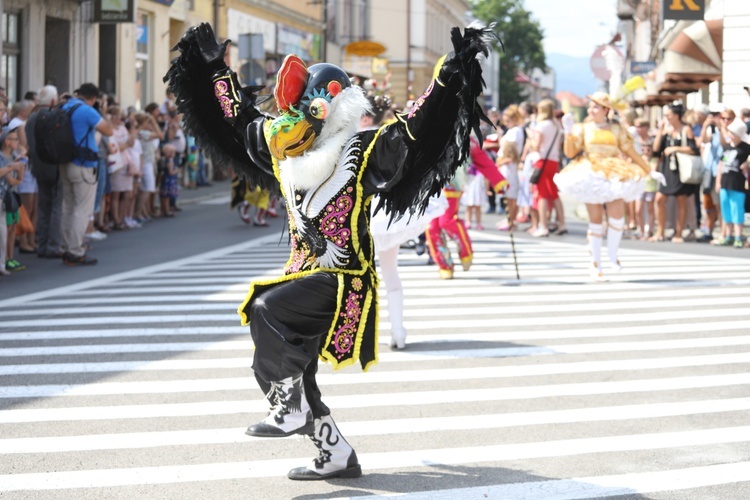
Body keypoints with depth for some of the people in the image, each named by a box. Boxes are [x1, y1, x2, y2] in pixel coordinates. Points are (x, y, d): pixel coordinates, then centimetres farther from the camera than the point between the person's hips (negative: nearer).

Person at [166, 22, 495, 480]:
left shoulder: (364, 153, -10)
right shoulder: (286, 153, 8)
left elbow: (416, 127, -20)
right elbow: (238, 120, 20)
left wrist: (451, 76, -28)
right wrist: (218, 69, 23)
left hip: (345, 279, -8)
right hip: (304, 274, 8)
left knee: (267, 309, -29)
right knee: (291, 370, 8)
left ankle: (292, 411, -17)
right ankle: (338, 456, 20)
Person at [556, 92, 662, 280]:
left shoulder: (617, 129, 9)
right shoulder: (583, 129, 9)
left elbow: (632, 153, 13)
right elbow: (570, 153, 0)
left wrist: (649, 171, 11)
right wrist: (568, 132, -12)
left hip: (613, 177, 0)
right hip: (591, 176, 0)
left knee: (617, 217, -16)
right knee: (595, 219, -2)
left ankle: (612, 253, 8)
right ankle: (595, 263, 6)